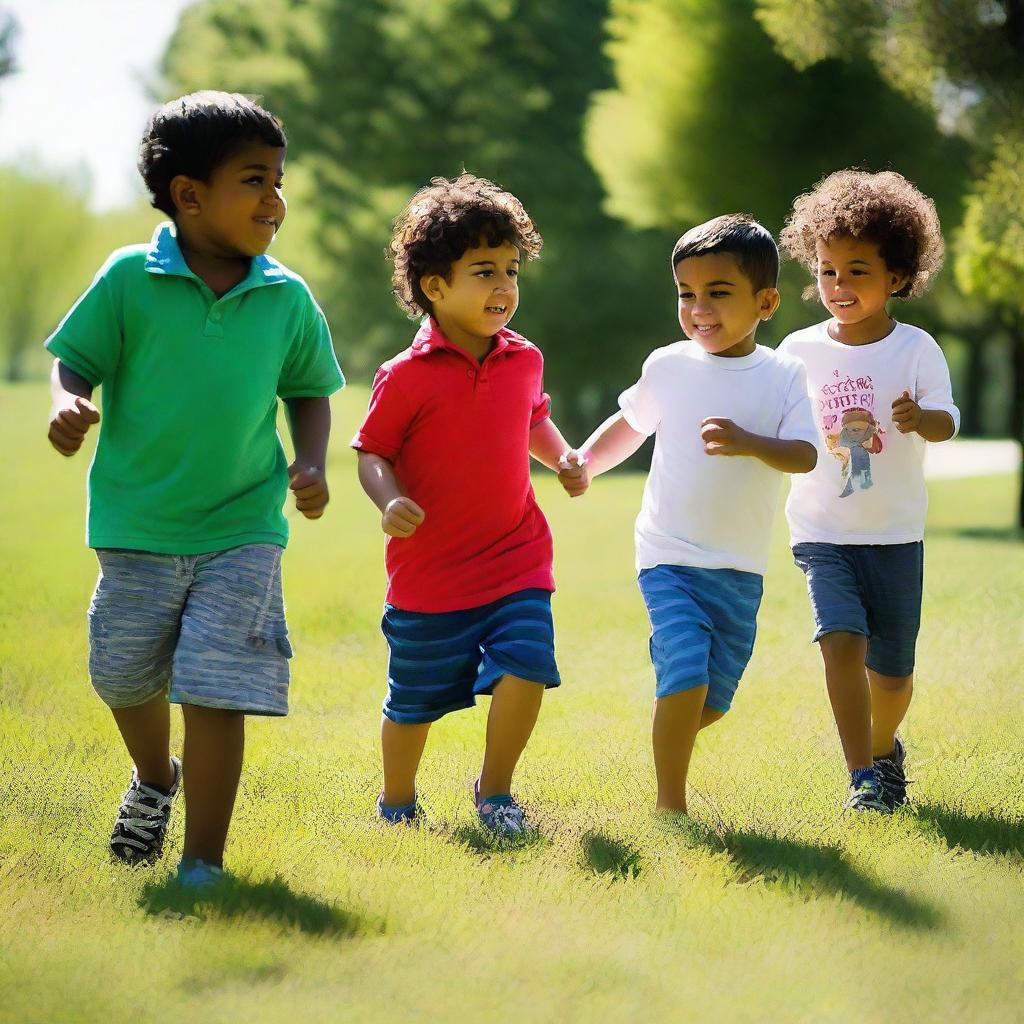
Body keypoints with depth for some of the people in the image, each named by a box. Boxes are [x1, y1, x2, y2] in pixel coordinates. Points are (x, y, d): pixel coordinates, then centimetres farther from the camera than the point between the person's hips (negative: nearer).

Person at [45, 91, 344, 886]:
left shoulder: (288, 298, -1)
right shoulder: (130, 279, -7)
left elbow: (308, 390, 12)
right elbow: (77, 363, -2)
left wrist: (310, 463, -5)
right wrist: (69, 405, -23)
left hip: (242, 528, 0)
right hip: (137, 526, 0)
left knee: (216, 692, -9)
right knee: (125, 676, 14)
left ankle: (204, 863, 2)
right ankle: (155, 777, 48)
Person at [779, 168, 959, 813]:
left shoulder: (915, 348, -5)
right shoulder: (799, 351, 1)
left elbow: (946, 421, -17)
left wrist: (921, 418, -38)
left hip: (895, 535, 0)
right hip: (822, 533, 0)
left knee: (893, 671, 8)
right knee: (842, 638, -21)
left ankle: (884, 748, 39)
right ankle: (864, 780, -17)